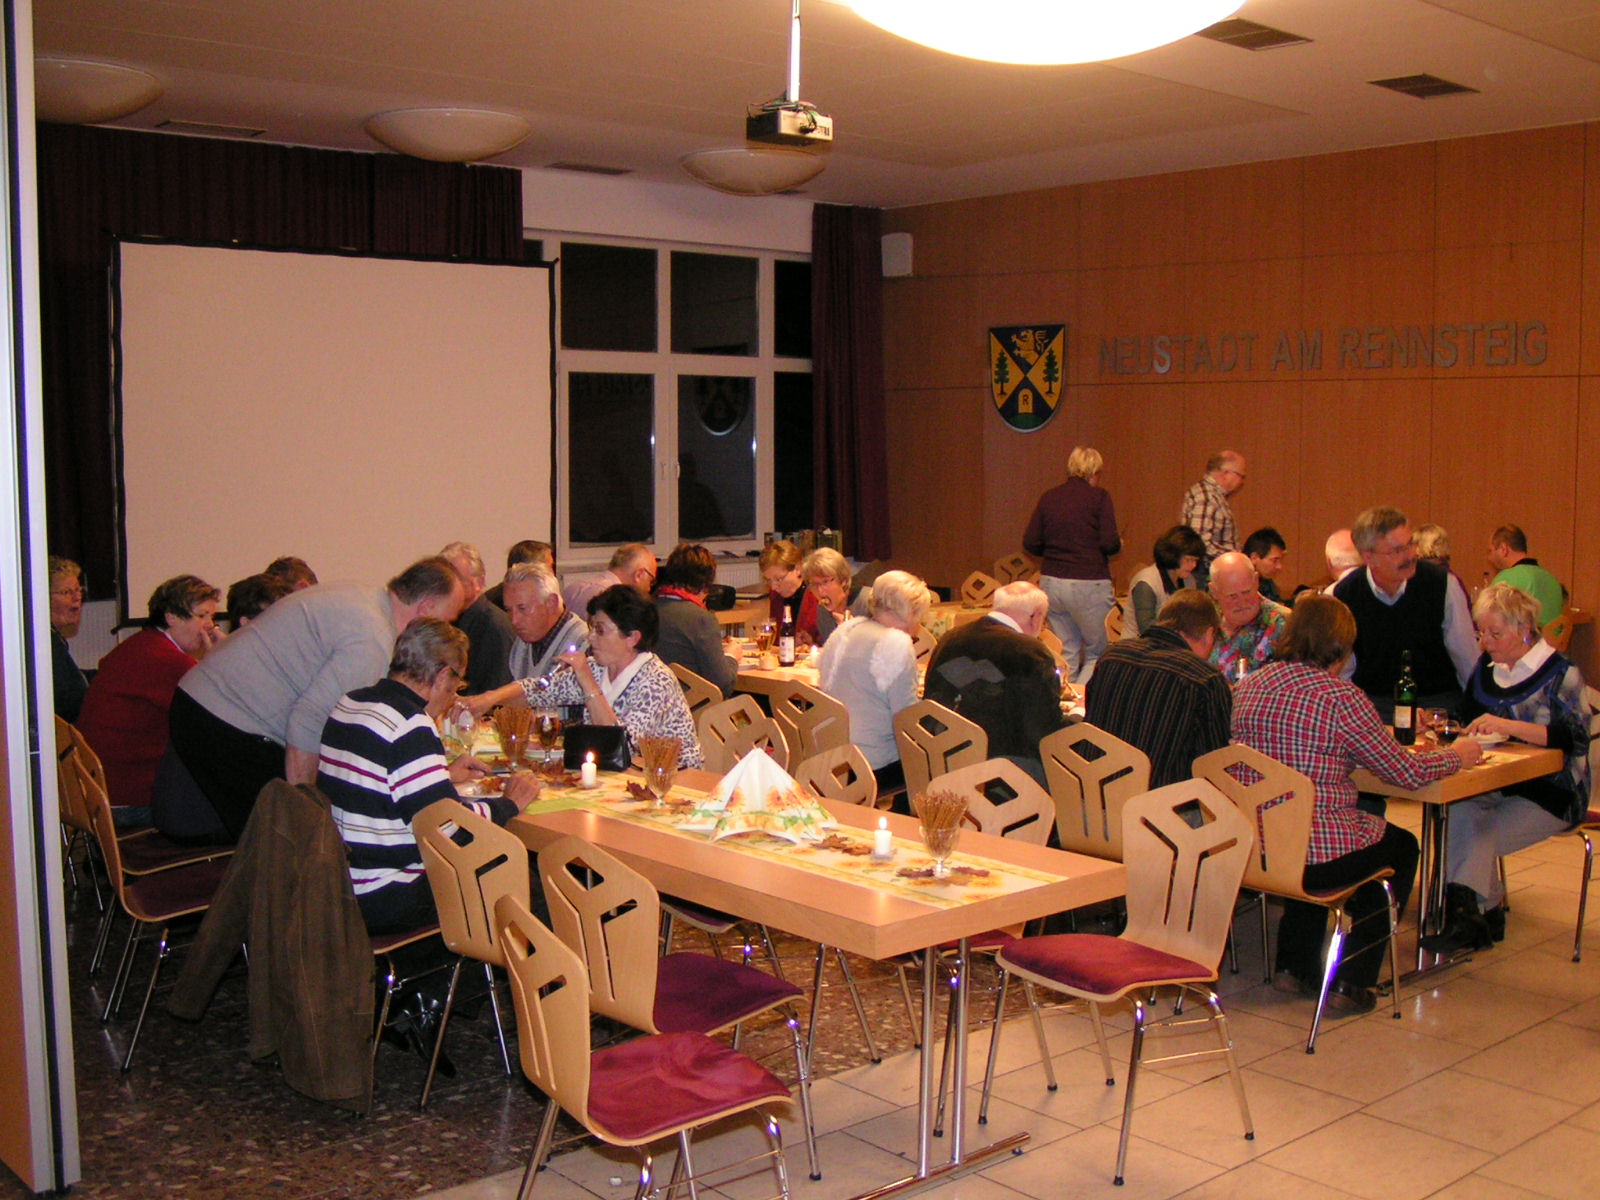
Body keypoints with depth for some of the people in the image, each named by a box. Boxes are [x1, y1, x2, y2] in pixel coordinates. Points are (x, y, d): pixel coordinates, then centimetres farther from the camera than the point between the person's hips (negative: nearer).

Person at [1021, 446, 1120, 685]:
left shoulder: (1049, 497, 8)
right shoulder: (1099, 497, -4)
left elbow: (1030, 543, 6)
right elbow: (1110, 543, -12)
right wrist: (1119, 543, 11)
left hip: (1051, 582, 5)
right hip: (1088, 583, -5)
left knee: (1067, 654, 11)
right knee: (1098, 654, 6)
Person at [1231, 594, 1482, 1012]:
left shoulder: (1249, 687, 4)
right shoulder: (1341, 697, -15)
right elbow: (1408, 773, -8)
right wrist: (1456, 756, 12)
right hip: (1315, 855, -6)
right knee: (1401, 847, 24)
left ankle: (1294, 966, 35)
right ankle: (1351, 981, 23)